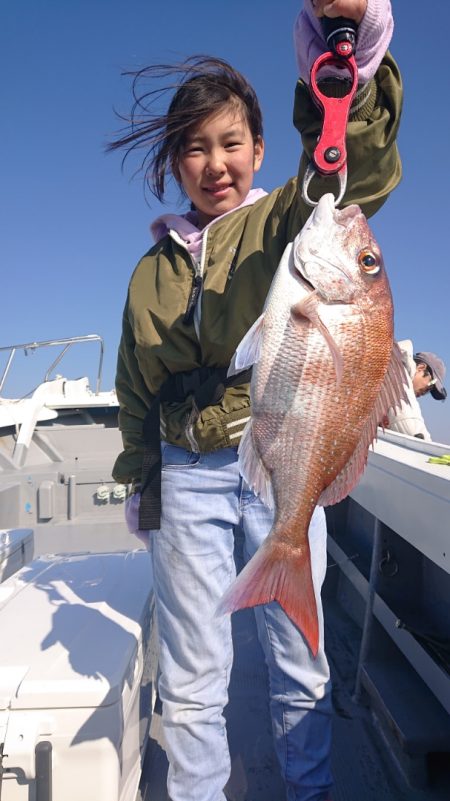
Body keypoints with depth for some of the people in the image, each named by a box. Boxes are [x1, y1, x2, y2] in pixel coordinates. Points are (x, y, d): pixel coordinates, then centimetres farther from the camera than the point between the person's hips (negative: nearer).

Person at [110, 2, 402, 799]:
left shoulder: (284, 220, 2)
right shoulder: (155, 268, 11)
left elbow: (355, 164, -20)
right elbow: (136, 388, 15)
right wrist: (139, 480, 16)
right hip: (186, 473, 3)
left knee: (299, 659, 14)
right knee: (192, 673, 12)